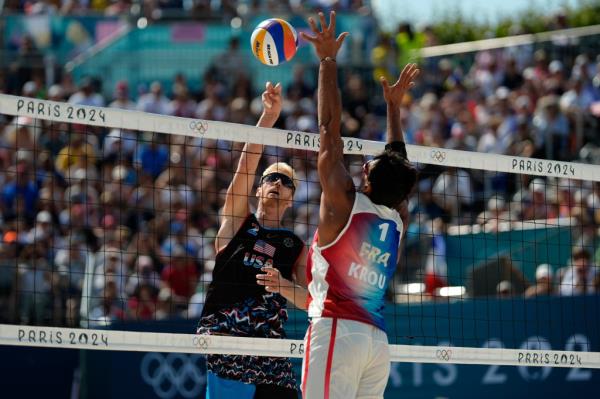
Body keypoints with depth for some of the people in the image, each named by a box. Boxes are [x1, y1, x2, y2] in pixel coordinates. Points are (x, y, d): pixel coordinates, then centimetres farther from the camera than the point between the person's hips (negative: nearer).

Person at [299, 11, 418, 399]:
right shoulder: (397, 219, 13)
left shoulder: (345, 203, -2)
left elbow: (330, 127, 0)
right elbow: (398, 166, 31)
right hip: (378, 338, 7)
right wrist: (394, 106, 41)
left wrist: (328, 61, 4)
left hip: (337, 329, -7)